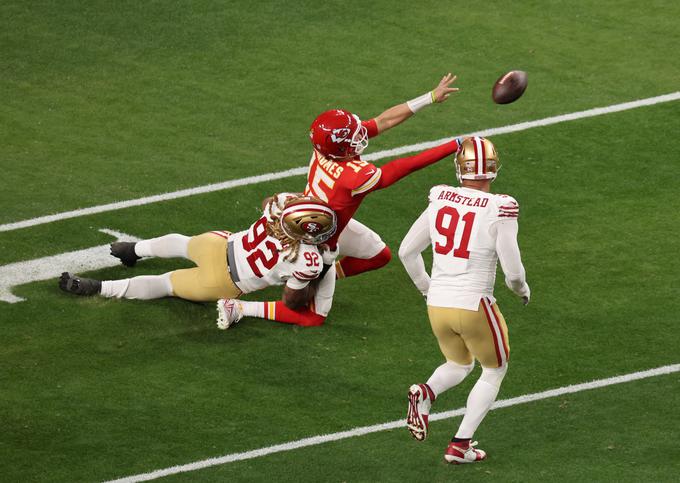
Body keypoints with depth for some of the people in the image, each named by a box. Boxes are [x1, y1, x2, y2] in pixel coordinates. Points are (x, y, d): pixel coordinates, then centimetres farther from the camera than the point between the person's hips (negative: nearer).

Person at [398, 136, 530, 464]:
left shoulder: (441, 200, -1)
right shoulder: (499, 210, -15)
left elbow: (407, 251, 7)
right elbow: (512, 270, -11)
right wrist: (522, 289, 12)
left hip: (438, 304, 4)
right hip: (474, 305, -4)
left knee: (459, 365, 29)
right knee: (494, 371, 21)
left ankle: (426, 394, -4)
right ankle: (460, 444, 13)